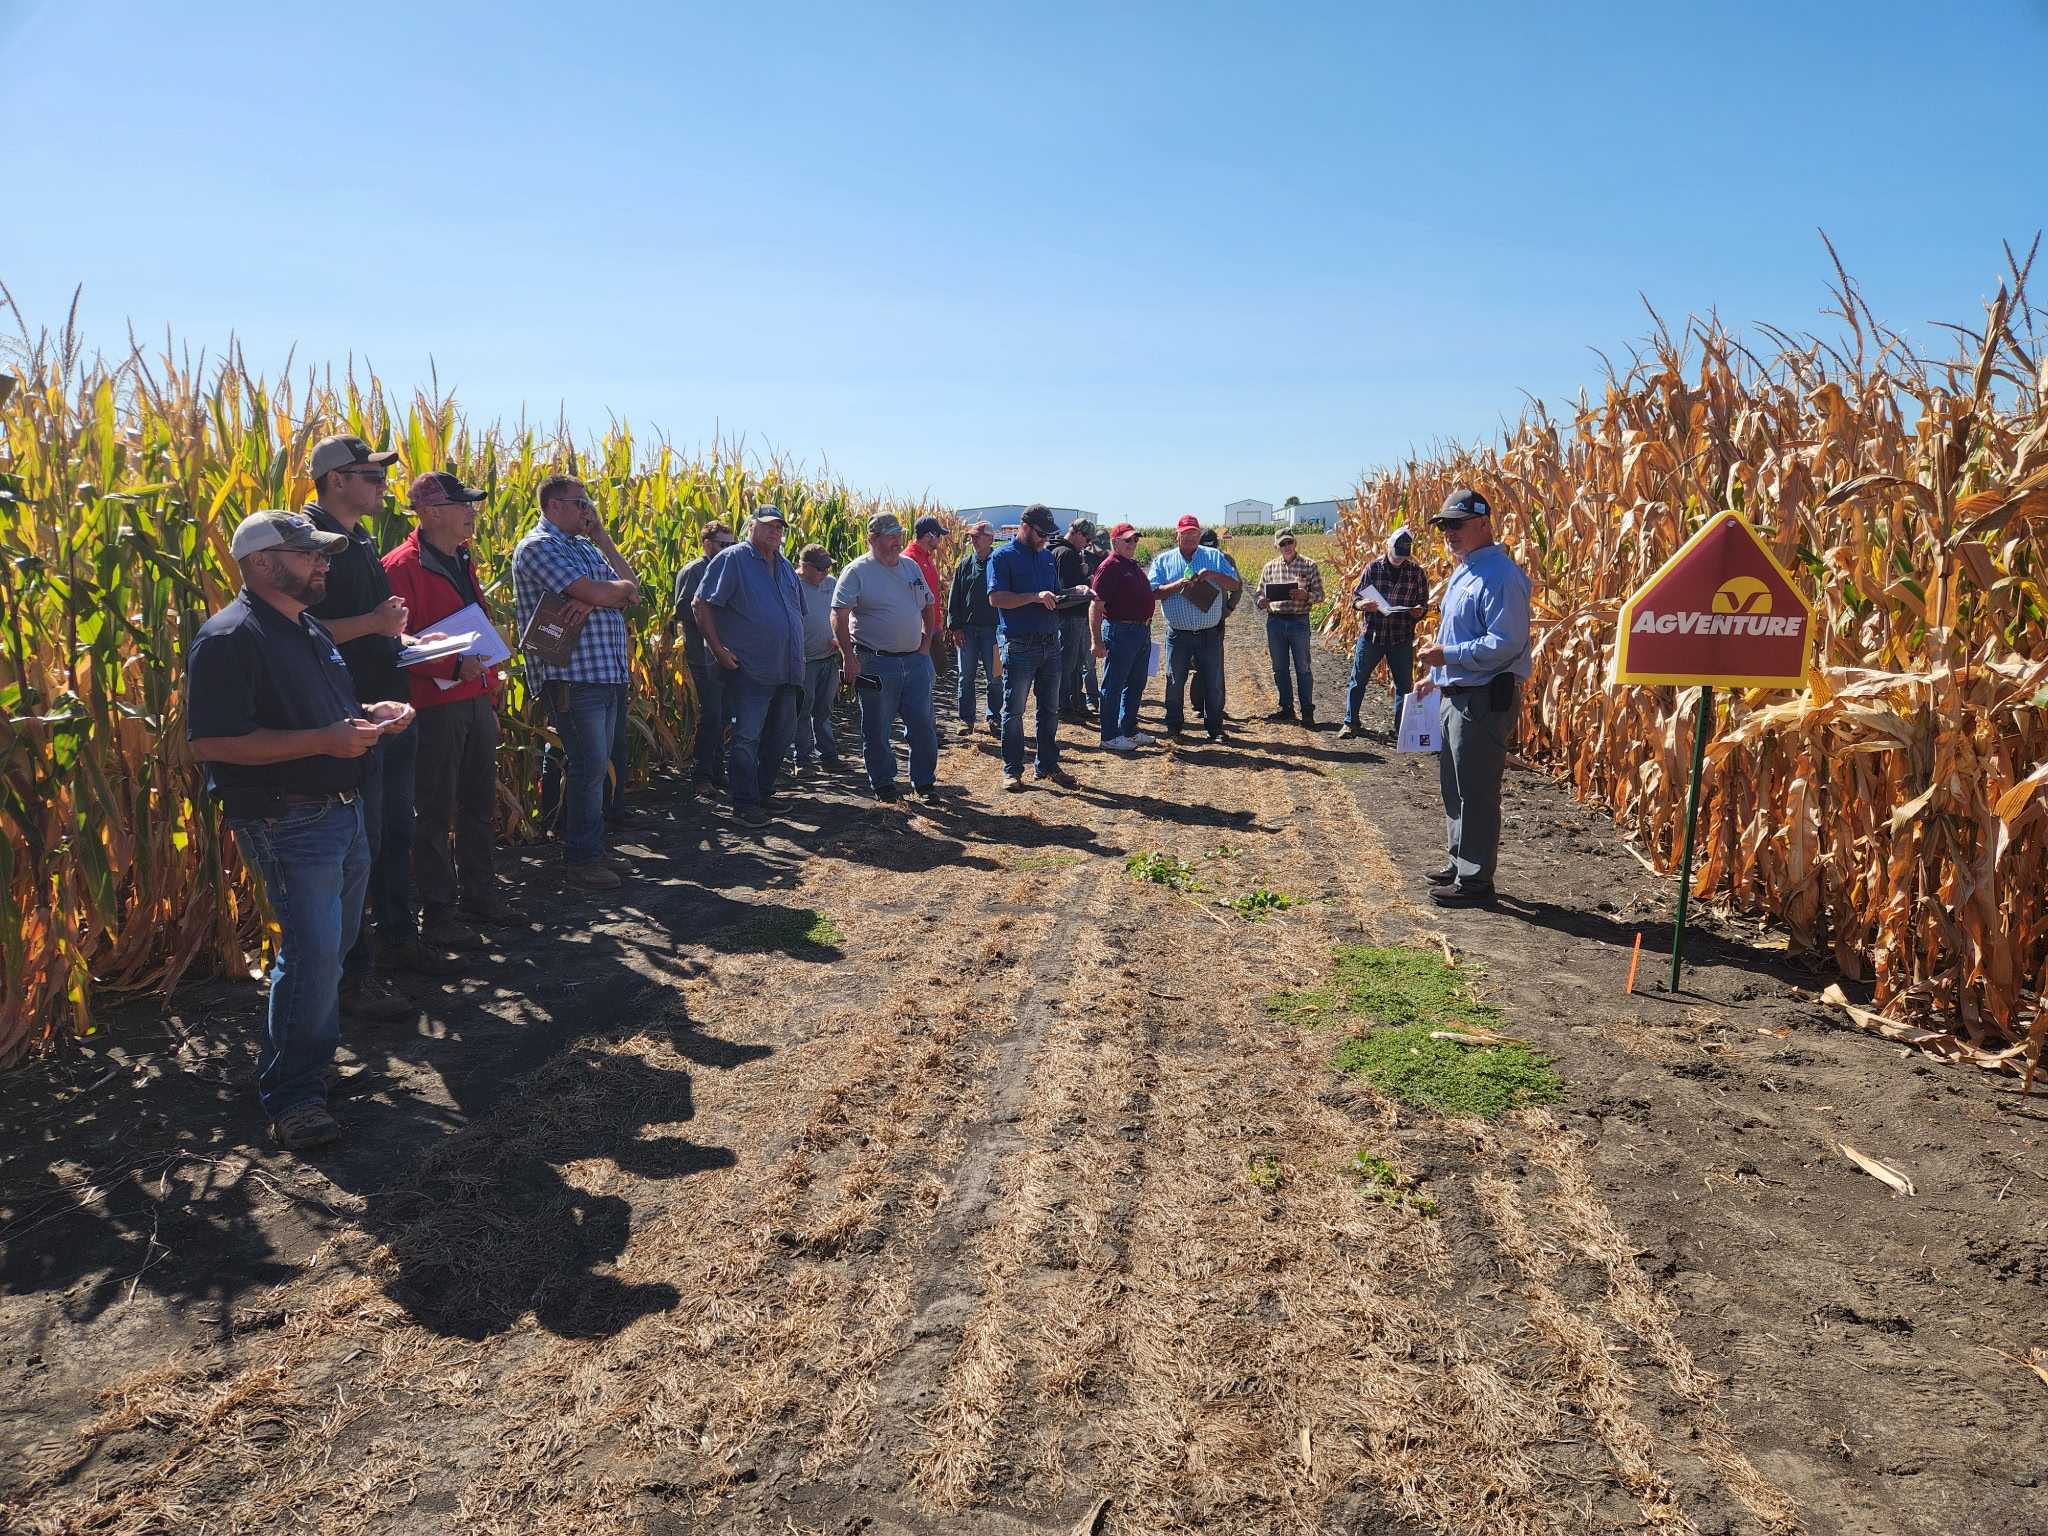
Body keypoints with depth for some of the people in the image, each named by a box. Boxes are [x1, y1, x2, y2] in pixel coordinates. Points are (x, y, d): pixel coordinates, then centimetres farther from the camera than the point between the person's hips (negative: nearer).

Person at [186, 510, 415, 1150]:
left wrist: (369, 713, 8)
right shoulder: (228, 639, -16)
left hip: (343, 810, 10)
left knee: (334, 943, 17)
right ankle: (292, 1093, 5)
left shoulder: (311, 629, 16)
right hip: (288, 824, -10)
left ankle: (313, 1054, 35)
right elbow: (213, 742, -22)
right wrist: (322, 739, -26)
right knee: (312, 949, -10)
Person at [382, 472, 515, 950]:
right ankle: (438, 913, 12)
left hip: (477, 700, 8)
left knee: (478, 803, 16)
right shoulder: (403, 566, -13)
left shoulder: (462, 561, 14)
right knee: (434, 812, 2)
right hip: (435, 704, -8)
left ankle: (478, 893, 30)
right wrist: (453, 667, -26)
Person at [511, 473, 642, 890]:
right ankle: (580, 859, 5)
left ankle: (590, 847, 23)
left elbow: (630, 591, 8)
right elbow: (594, 592, -20)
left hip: (608, 672, 9)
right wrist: (622, 589, 1)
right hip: (571, 675, -9)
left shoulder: (585, 546, 19)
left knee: (596, 765, 13)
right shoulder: (539, 546, -8)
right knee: (588, 766, -6)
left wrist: (603, 538, -2)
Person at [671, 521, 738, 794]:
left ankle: (717, 771, 21)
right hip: (705, 656, -8)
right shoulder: (692, 571, -7)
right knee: (711, 717, -7)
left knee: (723, 717, 12)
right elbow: (683, 609, -17)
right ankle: (700, 776, 3)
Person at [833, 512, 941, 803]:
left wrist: (925, 643, 9)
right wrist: (848, 656, -20)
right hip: (876, 663, -5)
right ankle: (882, 783, 19)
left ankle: (923, 782, 19)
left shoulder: (911, 567, 10)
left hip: (916, 659, 5)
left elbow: (928, 606, 21)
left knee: (923, 724, 7)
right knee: (877, 729, 5)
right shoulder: (857, 571, -8)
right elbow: (839, 615, -14)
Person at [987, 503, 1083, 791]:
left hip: (1050, 644, 6)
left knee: (1050, 710, 12)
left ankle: (1049, 765, 22)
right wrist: (1035, 597, -25)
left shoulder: (1048, 556, 13)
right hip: (1020, 646, -6)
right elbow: (996, 597, -18)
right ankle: (1012, 770, 11)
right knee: (1014, 711, 3)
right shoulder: (1003, 557, -7)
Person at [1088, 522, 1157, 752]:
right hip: (1121, 631, -10)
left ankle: (1129, 729, 28)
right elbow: (1096, 606, -19)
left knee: (1136, 685, 17)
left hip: (1142, 631, 10)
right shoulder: (1109, 567, -13)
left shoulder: (1134, 567, 15)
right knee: (1114, 686, -1)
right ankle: (1110, 737, 6)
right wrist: (1097, 641, -23)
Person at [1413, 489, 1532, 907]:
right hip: (1457, 696, 11)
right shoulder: (1463, 572, 15)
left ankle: (1475, 880, 8)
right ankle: (1460, 863, 32)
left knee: (1475, 791, -2)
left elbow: (1505, 645, -24)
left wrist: (1447, 655, -22)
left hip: (1484, 700, -11)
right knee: (1454, 785, 19)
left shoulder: (1500, 577, -18)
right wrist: (1436, 676, 23)